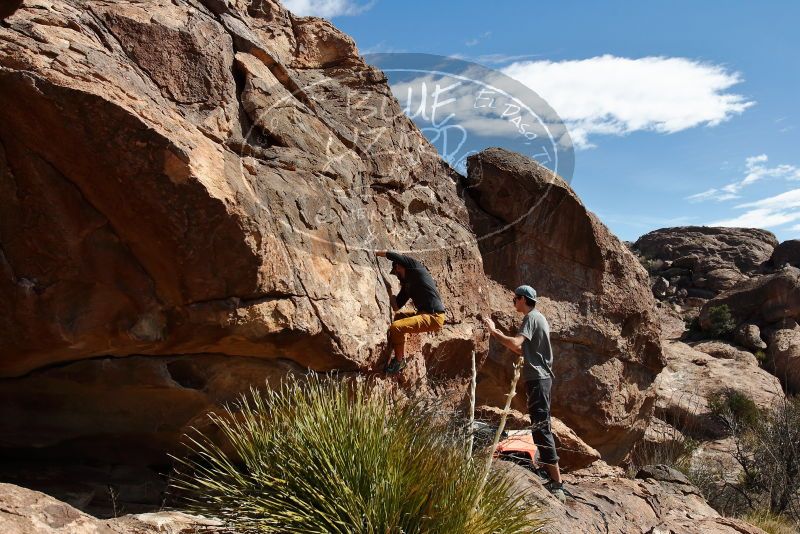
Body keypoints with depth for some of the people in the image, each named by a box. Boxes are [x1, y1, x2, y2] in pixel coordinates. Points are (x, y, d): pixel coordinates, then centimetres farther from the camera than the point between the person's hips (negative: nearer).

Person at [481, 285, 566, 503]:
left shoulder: (531, 317, -11)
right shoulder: (539, 317, 20)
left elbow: (516, 343, -27)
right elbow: (524, 350, 22)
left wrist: (494, 331, -18)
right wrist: (500, 335, 19)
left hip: (537, 378, -11)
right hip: (542, 376, 11)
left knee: (541, 428, -11)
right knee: (542, 427, 15)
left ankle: (557, 483, -10)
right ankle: (553, 478, 23)